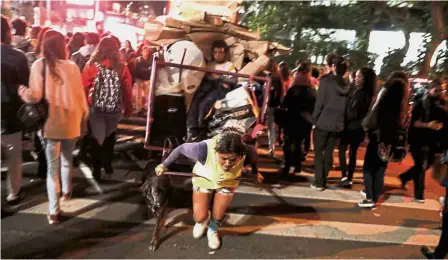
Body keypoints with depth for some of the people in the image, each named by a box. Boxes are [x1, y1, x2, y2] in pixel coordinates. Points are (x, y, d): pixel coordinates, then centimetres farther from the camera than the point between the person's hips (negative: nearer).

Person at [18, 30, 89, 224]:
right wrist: (83, 119, 12)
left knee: (52, 166, 4)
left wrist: (22, 92, 7)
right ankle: (66, 191, 43)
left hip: (51, 123, -1)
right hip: (71, 122, 2)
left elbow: (35, 96, -14)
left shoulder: (39, 65, -7)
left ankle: (53, 211, 3)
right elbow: (80, 96, 1)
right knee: (67, 160, 24)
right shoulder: (72, 66, -4)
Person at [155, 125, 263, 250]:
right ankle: (202, 222, 44)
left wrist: (255, 172, 9)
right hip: (203, 179, -1)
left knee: (218, 215, 13)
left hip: (228, 183, 1)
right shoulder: (204, 149, -44)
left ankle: (213, 231, 51)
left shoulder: (246, 152, -37)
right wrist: (165, 165, -10)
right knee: (200, 217, 3)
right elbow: (182, 148, -25)